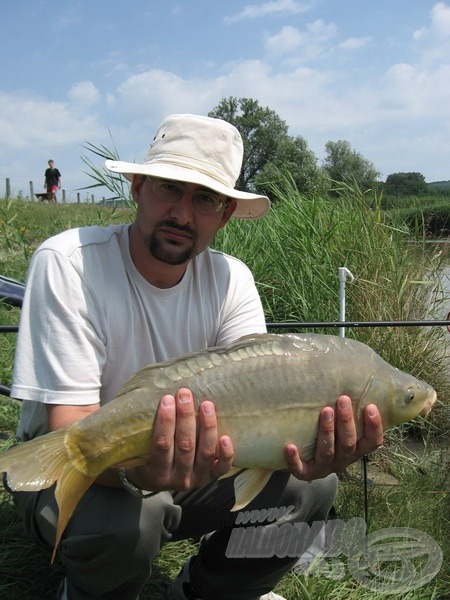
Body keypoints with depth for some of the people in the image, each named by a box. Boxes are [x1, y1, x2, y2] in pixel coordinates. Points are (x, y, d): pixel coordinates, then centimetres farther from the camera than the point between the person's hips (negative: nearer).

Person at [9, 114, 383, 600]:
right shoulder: (67, 263, -22)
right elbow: (70, 433, -28)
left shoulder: (231, 280, -8)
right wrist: (135, 470, -50)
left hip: (183, 467, 4)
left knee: (309, 487, -15)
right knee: (126, 519, -36)